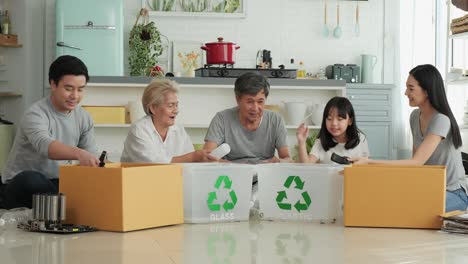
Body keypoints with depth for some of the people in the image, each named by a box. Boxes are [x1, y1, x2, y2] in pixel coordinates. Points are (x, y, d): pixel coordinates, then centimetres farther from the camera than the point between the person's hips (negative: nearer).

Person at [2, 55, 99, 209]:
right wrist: (78, 153, -58)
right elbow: (44, 145, -39)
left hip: (56, 184, 4)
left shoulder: (84, 118, 2)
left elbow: (90, 159, 0)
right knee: (30, 179, -39)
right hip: (22, 186, -4)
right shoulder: (36, 114, -18)